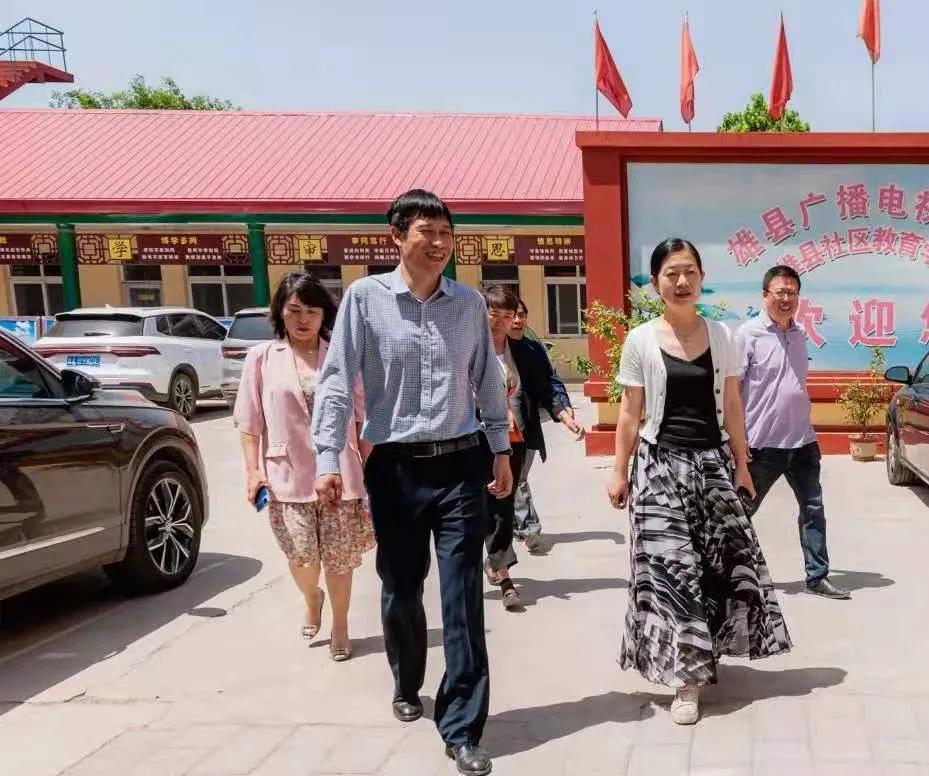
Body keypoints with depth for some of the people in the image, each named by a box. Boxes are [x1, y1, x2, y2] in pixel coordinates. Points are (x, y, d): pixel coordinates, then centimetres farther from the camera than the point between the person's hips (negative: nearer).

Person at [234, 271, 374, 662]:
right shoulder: (261, 358, 4)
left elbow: (362, 419, 7)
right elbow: (250, 422, 5)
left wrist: (369, 469, 4)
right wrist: (252, 470, -4)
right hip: (287, 476, 0)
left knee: (339, 558, 6)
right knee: (301, 556, -8)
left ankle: (339, 626, 30)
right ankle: (311, 598, 28)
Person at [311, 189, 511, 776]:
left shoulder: (470, 303, 6)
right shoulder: (365, 297, -3)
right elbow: (338, 380, -6)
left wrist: (501, 449, 13)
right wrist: (328, 458, -13)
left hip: (460, 465, 1)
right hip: (395, 467, -1)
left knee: (463, 599, -1)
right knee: (401, 590, 15)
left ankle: (462, 728, 8)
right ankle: (408, 687, 42)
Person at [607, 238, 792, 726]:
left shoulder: (722, 337, 4)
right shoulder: (640, 341, -3)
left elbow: (732, 407, 8)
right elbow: (630, 412, 0)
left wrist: (742, 465, 7)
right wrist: (620, 472, -2)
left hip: (712, 461, 3)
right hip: (661, 463, -3)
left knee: (721, 559, 9)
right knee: (670, 566, -6)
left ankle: (701, 656, 30)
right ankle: (685, 675, 2)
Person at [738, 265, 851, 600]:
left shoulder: (799, 335, 10)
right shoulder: (749, 334, -11)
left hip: (802, 441, 6)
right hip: (763, 444, -6)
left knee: (813, 510, 8)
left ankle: (817, 576, 18)